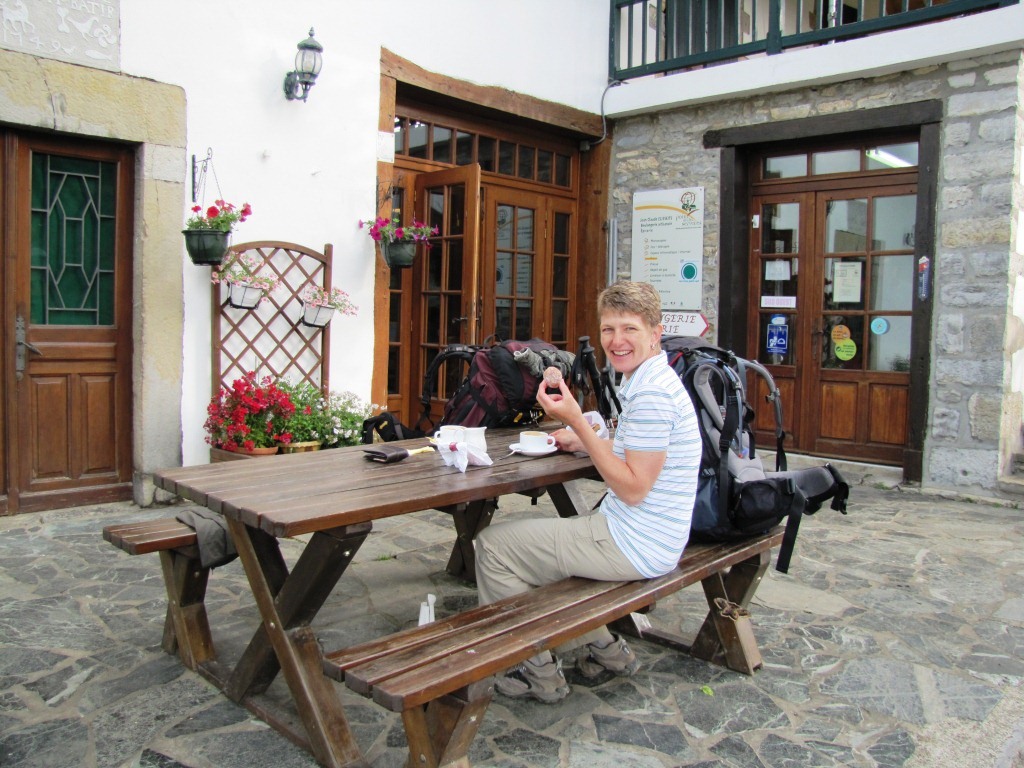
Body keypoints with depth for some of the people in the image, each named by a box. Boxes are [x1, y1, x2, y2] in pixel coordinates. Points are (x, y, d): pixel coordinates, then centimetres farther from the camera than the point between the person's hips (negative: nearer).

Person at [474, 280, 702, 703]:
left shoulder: (652, 393, -21)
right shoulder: (646, 380, 10)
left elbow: (633, 488, -23)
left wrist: (576, 421, -23)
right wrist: (581, 440, 11)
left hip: (633, 545, -11)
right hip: (638, 536, 11)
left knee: (493, 544, -4)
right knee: (538, 534, 28)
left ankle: (539, 672, 9)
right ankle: (604, 647, 23)